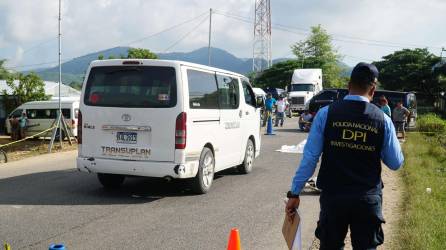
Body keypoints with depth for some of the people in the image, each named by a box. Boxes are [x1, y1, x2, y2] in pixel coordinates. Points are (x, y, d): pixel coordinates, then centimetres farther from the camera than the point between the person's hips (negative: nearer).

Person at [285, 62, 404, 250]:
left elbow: (310, 156, -9)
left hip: (333, 196, 0)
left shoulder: (326, 114, -7)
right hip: (368, 198, 0)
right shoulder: (382, 120, -3)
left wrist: (295, 193, -3)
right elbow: (395, 163, 3)